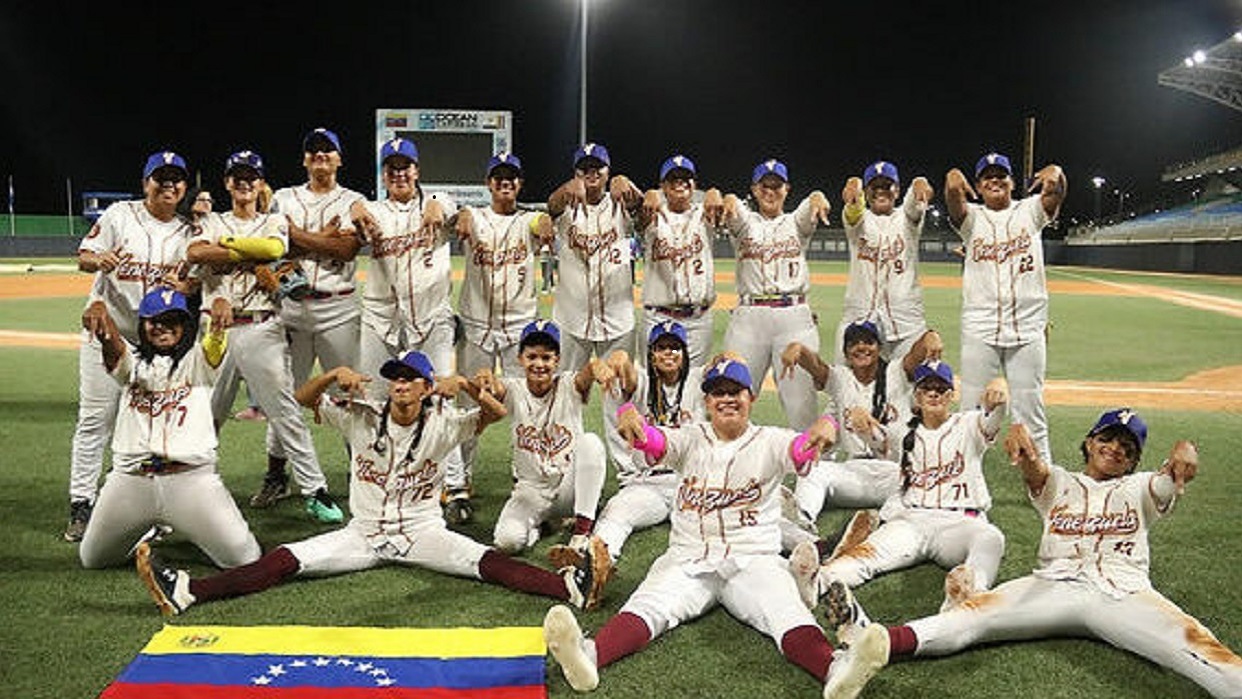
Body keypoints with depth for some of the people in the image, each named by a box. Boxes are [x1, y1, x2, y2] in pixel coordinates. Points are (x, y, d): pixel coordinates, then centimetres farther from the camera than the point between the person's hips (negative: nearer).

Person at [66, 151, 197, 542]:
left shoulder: (188, 233, 8)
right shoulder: (120, 215, 0)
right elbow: (83, 258, -4)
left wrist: (180, 286, -17)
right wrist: (101, 260, -27)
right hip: (106, 327, -3)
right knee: (95, 418, -3)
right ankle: (81, 505, 3)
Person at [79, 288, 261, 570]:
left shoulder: (197, 361, 7)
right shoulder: (132, 362, 12)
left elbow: (214, 347, -15)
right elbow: (114, 346, -10)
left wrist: (219, 323, -41)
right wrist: (101, 319, -35)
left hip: (192, 478, -2)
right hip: (130, 480, 3)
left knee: (244, 558, -7)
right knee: (92, 559, 15)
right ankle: (147, 528, 42)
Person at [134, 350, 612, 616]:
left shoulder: (443, 424, -4)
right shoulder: (361, 419, 1)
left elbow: (497, 413, -14)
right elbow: (303, 400, -2)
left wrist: (465, 384, -30)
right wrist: (335, 374, -20)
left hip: (422, 533, -2)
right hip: (362, 533, 2)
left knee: (486, 562, -26)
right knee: (284, 561, -17)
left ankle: (572, 588, -47)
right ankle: (185, 592, -31)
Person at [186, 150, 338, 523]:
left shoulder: (274, 222, 12)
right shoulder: (213, 222, 15)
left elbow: (274, 248, -13)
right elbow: (194, 253, -8)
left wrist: (226, 242, -4)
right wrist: (251, 259, -9)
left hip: (263, 328, -2)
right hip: (220, 328, 2)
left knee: (285, 411, -5)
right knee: (205, 414, 8)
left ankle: (315, 492, -4)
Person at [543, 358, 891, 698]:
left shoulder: (769, 441, 8)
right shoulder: (691, 439, 11)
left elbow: (802, 447, -13)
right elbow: (655, 440, -9)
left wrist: (825, 425, -37)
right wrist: (630, 416, -34)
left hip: (754, 559, -1)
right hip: (688, 561, 1)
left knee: (785, 608, -30)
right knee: (648, 605, -26)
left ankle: (833, 668, -56)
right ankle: (591, 655, -51)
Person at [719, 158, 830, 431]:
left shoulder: (796, 223, 16)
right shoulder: (744, 222, 15)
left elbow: (810, 209, -7)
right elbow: (732, 208, -10)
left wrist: (818, 199, -33)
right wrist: (729, 202, -35)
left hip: (795, 316, 0)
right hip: (749, 316, 0)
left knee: (801, 398, -4)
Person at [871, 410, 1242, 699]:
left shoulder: (1139, 487, 26)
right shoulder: (1060, 482, 26)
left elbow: (1170, 480, 2)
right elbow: (1034, 469, 1)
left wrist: (1183, 453, -25)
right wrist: (1021, 435, -25)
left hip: (1124, 590, 1)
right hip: (1055, 584, -1)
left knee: (1191, 639, -29)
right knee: (979, 609, -26)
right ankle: (876, 642, -47)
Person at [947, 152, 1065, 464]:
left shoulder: (1030, 211, 9)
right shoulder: (972, 217, 7)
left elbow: (1056, 193, -10)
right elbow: (954, 202, -14)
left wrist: (1055, 174, -34)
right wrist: (952, 181, -38)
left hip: (1028, 329, 1)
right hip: (980, 329, 0)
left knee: (1030, 407, 7)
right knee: (971, 408, 3)